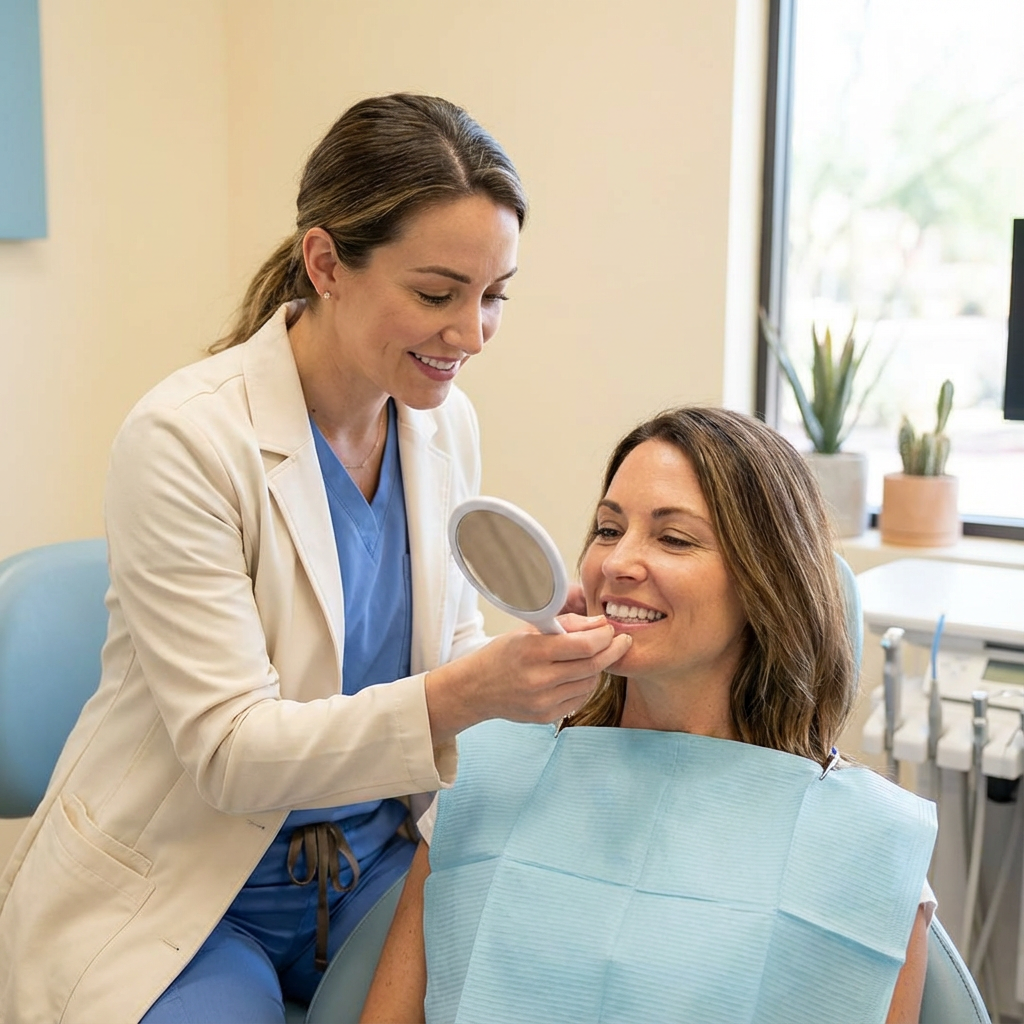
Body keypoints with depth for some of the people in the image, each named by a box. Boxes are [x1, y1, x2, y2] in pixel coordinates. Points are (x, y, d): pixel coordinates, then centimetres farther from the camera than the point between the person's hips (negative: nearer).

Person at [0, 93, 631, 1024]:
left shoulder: (448, 423, -3)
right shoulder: (183, 439, -21)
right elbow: (229, 751, -23)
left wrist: (540, 659, -13)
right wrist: (464, 693, -36)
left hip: (371, 861, 5)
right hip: (174, 893, -4)